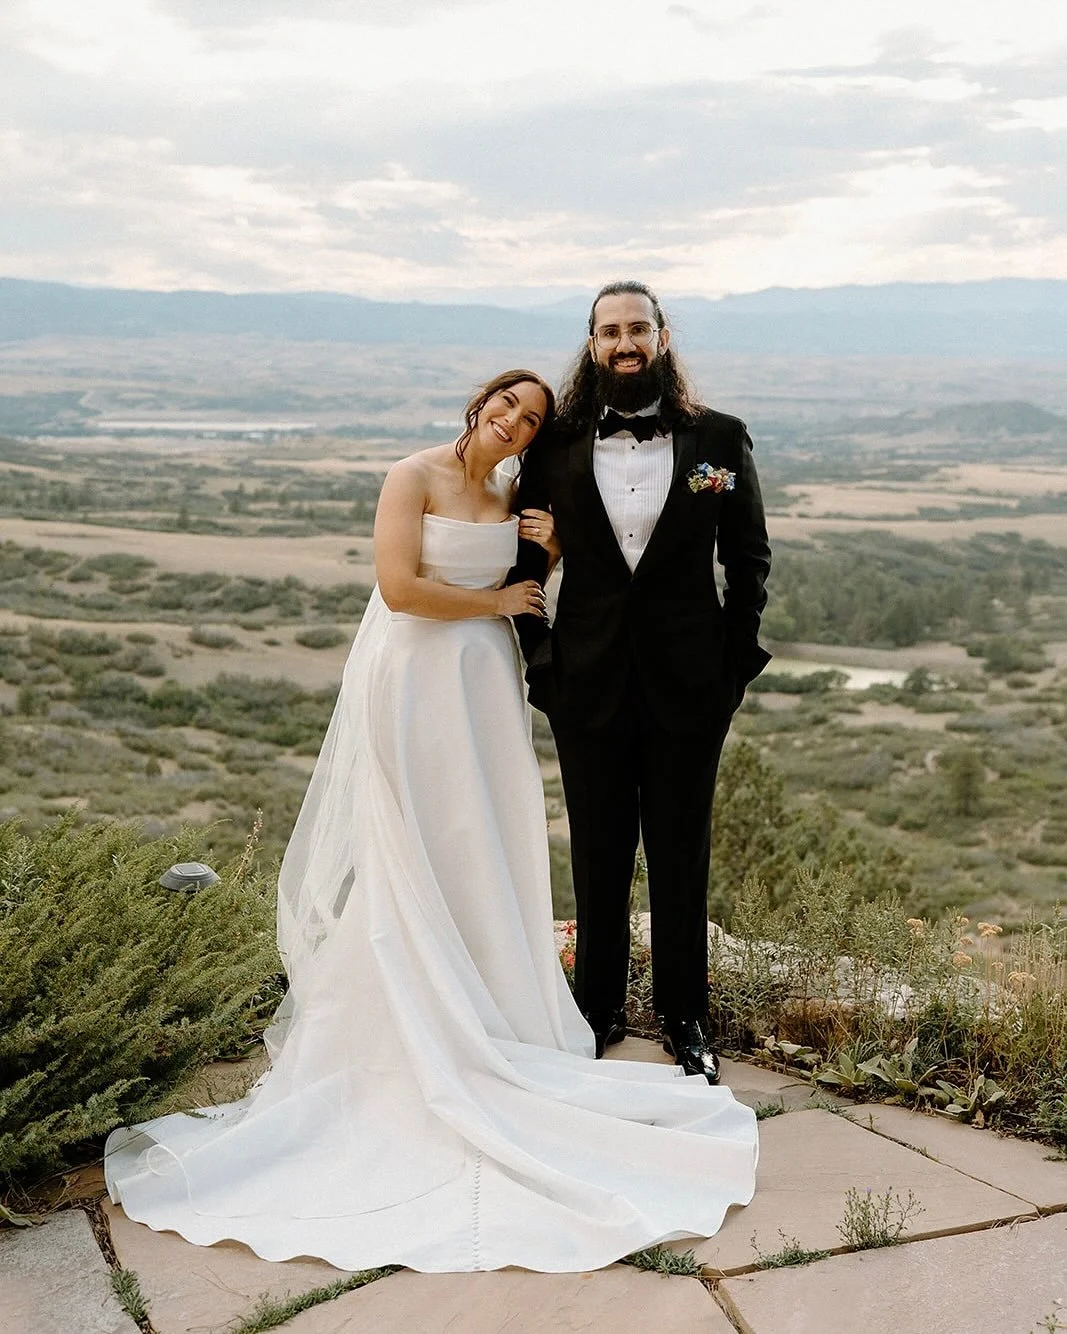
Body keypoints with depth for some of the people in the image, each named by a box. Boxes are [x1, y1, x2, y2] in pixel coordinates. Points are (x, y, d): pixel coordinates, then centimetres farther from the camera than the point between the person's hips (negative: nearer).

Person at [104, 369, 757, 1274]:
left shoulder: (510, 498, 10)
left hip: (484, 689, 6)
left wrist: (545, 555, -1)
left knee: (483, 854, 8)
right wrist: (495, 600, -9)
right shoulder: (416, 478, -9)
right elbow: (401, 587, -19)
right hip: (414, 682, -6)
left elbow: (522, 596, 19)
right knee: (413, 859, 3)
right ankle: (409, 1025, 13)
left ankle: (483, 1011, 18)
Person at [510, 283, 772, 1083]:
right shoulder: (556, 447, 0)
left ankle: (685, 1018, 27)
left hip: (687, 686, 0)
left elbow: (749, 557, 4)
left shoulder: (720, 439, -2)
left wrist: (736, 659, -2)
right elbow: (525, 562, 7)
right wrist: (540, 657, 0)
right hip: (589, 686, 1)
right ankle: (600, 1008, 29)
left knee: (682, 858, 11)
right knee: (599, 856, 13)